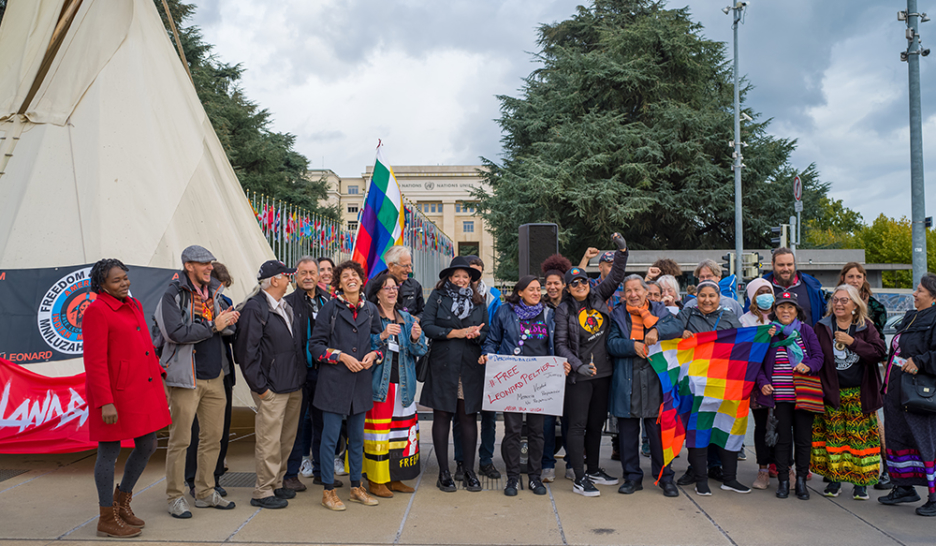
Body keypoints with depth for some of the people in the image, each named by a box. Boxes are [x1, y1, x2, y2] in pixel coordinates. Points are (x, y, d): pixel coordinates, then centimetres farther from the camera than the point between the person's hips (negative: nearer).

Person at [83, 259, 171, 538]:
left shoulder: (134, 305, 12)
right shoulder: (96, 311, -12)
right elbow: (95, 362, -17)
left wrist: (158, 376, 14)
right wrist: (105, 402, -20)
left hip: (144, 392, 8)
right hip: (115, 392, -8)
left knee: (147, 446, 14)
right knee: (109, 452, 4)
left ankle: (121, 502, 34)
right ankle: (107, 520, 18)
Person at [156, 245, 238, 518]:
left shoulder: (214, 292, 12)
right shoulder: (173, 295, -7)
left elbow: (231, 327, 10)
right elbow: (177, 332, -19)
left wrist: (227, 323, -13)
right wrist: (213, 326, -15)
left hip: (214, 376, 7)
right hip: (186, 378, -6)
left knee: (213, 438, 11)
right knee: (180, 440, 0)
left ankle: (205, 492, 23)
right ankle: (175, 497, 12)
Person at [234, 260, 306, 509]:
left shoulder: (287, 306, 16)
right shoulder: (254, 308, -11)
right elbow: (247, 350, -14)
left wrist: (299, 377, 16)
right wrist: (259, 386, -14)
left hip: (294, 386, 8)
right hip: (272, 388, -8)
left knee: (287, 439, 14)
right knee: (269, 441, -2)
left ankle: (276, 484, 26)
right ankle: (262, 492, 9)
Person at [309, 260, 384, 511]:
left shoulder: (370, 310, 9)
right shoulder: (331, 308, -3)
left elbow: (379, 341, 17)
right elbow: (315, 344, -4)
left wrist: (373, 355, -4)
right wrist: (342, 356, -14)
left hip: (361, 381, 4)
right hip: (333, 381, -4)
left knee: (357, 437, 12)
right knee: (330, 437, 0)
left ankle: (356, 487, 25)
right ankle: (328, 491, 13)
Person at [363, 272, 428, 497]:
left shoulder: (406, 318, 14)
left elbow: (421, 350, 8)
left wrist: (416, 339, -13)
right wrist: (382, 336, -24)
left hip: (403, 384, 6)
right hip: (379, 383, -5)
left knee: (402, 430, 8)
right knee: (378, 429, -4)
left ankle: (394, 478, 21)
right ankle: (375, 480, 9)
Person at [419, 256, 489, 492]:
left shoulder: (478, 301, 14)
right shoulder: (437, 296, 6)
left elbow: (486, 332, 12)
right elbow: (427, 326, -5)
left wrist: (476, 334, -11)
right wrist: (457, 333, -11)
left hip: (470, 367, 2)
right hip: (443, 365, -2)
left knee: (469, 417, 3)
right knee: (442, 416, 2)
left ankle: (469, 470, 14)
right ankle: (443, 472, 12)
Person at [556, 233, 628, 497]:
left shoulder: (598, 297, 6)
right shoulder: (564, 310, -4)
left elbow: (615, 277, 9)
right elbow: (561, 344, -6)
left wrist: (622, 251, -4)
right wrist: (578, 366, -17)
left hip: (603, 373, 5)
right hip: (579, 376, -5)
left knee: (596, 424, 15)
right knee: (578, 426, -3)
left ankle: (594, 470, 28)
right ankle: (579, 479, 1)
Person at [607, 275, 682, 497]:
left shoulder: (659, 310, 9)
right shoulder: (618, 315, 11)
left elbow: (677, 327, -9)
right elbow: (612, 343, -1)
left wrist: (657, 331, -27)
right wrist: (633, 345, -18)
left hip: (654, 380, -1)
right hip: (626, 381, 1)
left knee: (658, 429, 2)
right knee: (627, 431, 7)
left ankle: (665, 477, 15)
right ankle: (632, 477, 19)